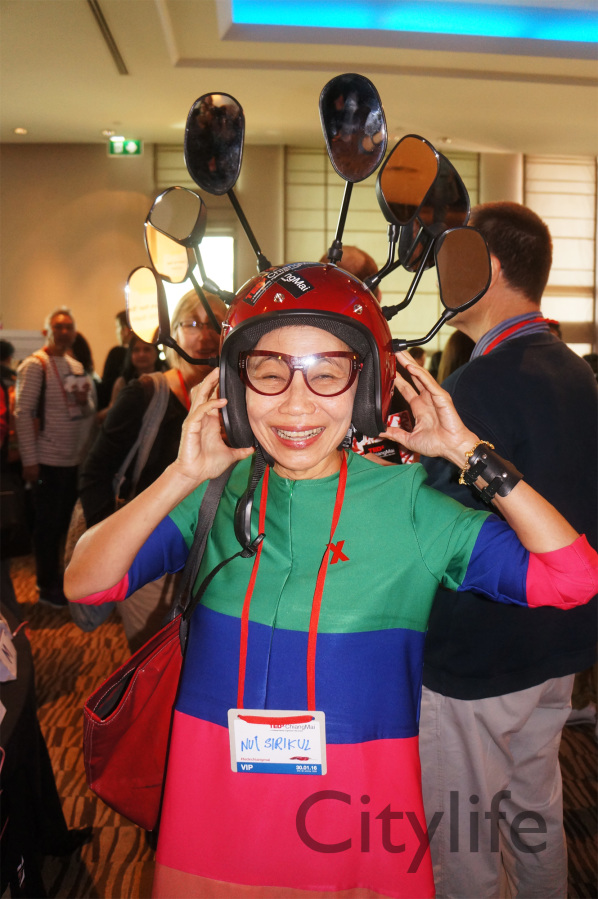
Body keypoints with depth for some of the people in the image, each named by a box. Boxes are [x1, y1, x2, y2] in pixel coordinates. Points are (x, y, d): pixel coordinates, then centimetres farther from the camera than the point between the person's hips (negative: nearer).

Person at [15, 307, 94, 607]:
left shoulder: (76, 366, 12)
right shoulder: (35, 365, -10)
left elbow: (89, 409, 17)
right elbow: (23, 413, -15)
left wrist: (85, 401, -8)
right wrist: (29, 460, -19)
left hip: (74, 459, 7)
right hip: (47, 460, -7)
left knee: (62, 522, 16)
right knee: (48, 525, 3)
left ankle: (55, 576, 31)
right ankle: (47, 588, 16)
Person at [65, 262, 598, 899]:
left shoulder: (406, 502, -8)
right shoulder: (217, 495, -4)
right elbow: (84, 583, -10)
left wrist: (469, 453, -16)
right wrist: (184, 476, -19)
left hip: (357, 809, -1)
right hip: (216, 793, 2)